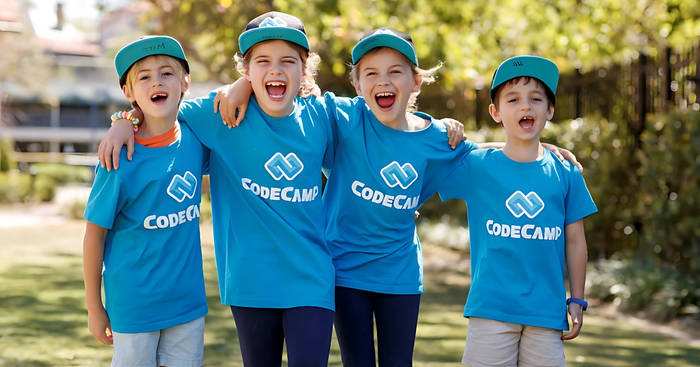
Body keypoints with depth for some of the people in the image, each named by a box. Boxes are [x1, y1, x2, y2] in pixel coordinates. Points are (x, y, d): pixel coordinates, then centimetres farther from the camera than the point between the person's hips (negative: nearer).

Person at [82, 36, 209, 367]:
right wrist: (94, 308, -3)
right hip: (134, 304, -4)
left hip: (188, 299, 4)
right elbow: (94, 234, -8)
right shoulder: (121, 160, -15)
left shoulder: (195, 138, -3)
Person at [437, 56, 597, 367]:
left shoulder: (566, 173, 4)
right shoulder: (475, 166, 1)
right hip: (491, 306, -1)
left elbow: (574, 241, 9)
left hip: (547, 309, 1)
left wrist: (577, 300, 9)